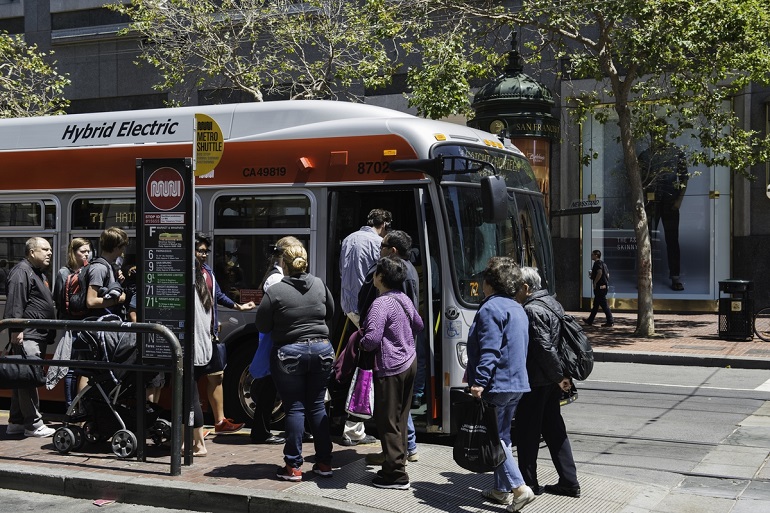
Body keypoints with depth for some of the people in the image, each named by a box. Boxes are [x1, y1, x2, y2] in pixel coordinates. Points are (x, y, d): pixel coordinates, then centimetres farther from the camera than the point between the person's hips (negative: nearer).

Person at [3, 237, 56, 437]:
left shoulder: (39, 274, 24)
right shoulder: (21, 272, -9)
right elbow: (15, 303, -19)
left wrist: (49, 335, 28)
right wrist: (16, 330, -25)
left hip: (39, 336, 11)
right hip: (27, 336, -11)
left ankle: (16, 422, 18)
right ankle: (33, 424, -7)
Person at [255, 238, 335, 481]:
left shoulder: (275, 292, -12)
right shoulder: (319, 285, 2)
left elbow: (262, 326, -4)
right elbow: (331, 313, 16)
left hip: (289, 352, -4)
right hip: (321, 349, 4)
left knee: (294, 408, 3)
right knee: (317, 406, 13)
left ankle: (293, 466, 5)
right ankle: (324, 462, 16)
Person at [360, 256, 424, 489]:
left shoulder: (381, 304, -20)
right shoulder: (404, 299, 8)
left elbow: (372, 339, -26)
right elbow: (418, 325, 24)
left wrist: (361, 343, -6)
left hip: (391, 368, -9)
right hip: (410, 363, 9)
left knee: (387, 421, -1)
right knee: (400, 419, 16)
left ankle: (396, 475, 2)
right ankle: (397, 463, 25)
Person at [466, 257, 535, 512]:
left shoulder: (491, 308, -15)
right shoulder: (518, 308, 15)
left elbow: (490, 350, -23)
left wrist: (479, 382, -24)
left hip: (496, 384, -9)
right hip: (517, 383, 9)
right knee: (502, 436, 17)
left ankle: (519, 488, -10)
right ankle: (502, 488, 23)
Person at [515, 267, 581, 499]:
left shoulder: (532, 310, -18)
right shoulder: (552, 303, 12)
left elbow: (544, 348, -23)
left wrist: (558, 376, -16)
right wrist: (561, 376, 15)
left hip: (536, 382, -9)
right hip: (552, 381, 9)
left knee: (528, 431, 3)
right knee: (553, 428, 14)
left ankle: (528, 482, 12)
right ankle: (569, 482, 17)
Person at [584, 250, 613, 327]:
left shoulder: (597, 263, -12)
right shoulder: (603, 263, 17)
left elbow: (599, 273, -28)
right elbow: (607, 274, 20)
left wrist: (595, 282, -19)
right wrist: (592, 275, 21)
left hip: (600, 287, -10)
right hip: (604, 286, 10)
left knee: (604, 305, -8)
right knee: (595, 304, 16)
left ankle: (610, 322, -8)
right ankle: (590, 320, 24)